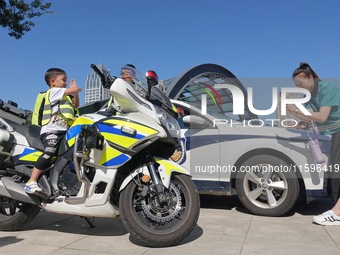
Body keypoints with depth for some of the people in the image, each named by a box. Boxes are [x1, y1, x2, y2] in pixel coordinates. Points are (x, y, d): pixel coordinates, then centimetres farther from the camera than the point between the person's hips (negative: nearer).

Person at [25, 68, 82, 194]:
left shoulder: (64, 97, 31)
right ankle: (31, 182, -28)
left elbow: (76, 105, 39)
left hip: (64, 131, 10)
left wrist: (75, 92, 29)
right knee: (50, 151, -29)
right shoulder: (54, 91, 2)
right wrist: (77, 89, 16)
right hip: (51, 130, -10)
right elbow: (73, 90, -7)